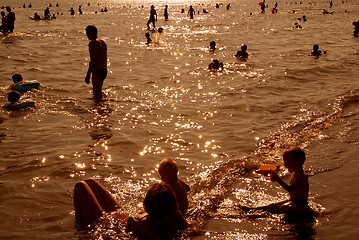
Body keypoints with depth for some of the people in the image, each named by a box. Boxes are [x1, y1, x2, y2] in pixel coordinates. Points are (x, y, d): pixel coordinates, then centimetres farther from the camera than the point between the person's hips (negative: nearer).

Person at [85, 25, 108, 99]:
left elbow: (92, 60, -20)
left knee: (97, 94, -4)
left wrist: (88, 75, -18)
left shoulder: (92, 43, -14)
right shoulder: (103, 42, 13)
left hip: (97, 71, -9)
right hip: (104, 71, 9)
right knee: (98, 91, 25)